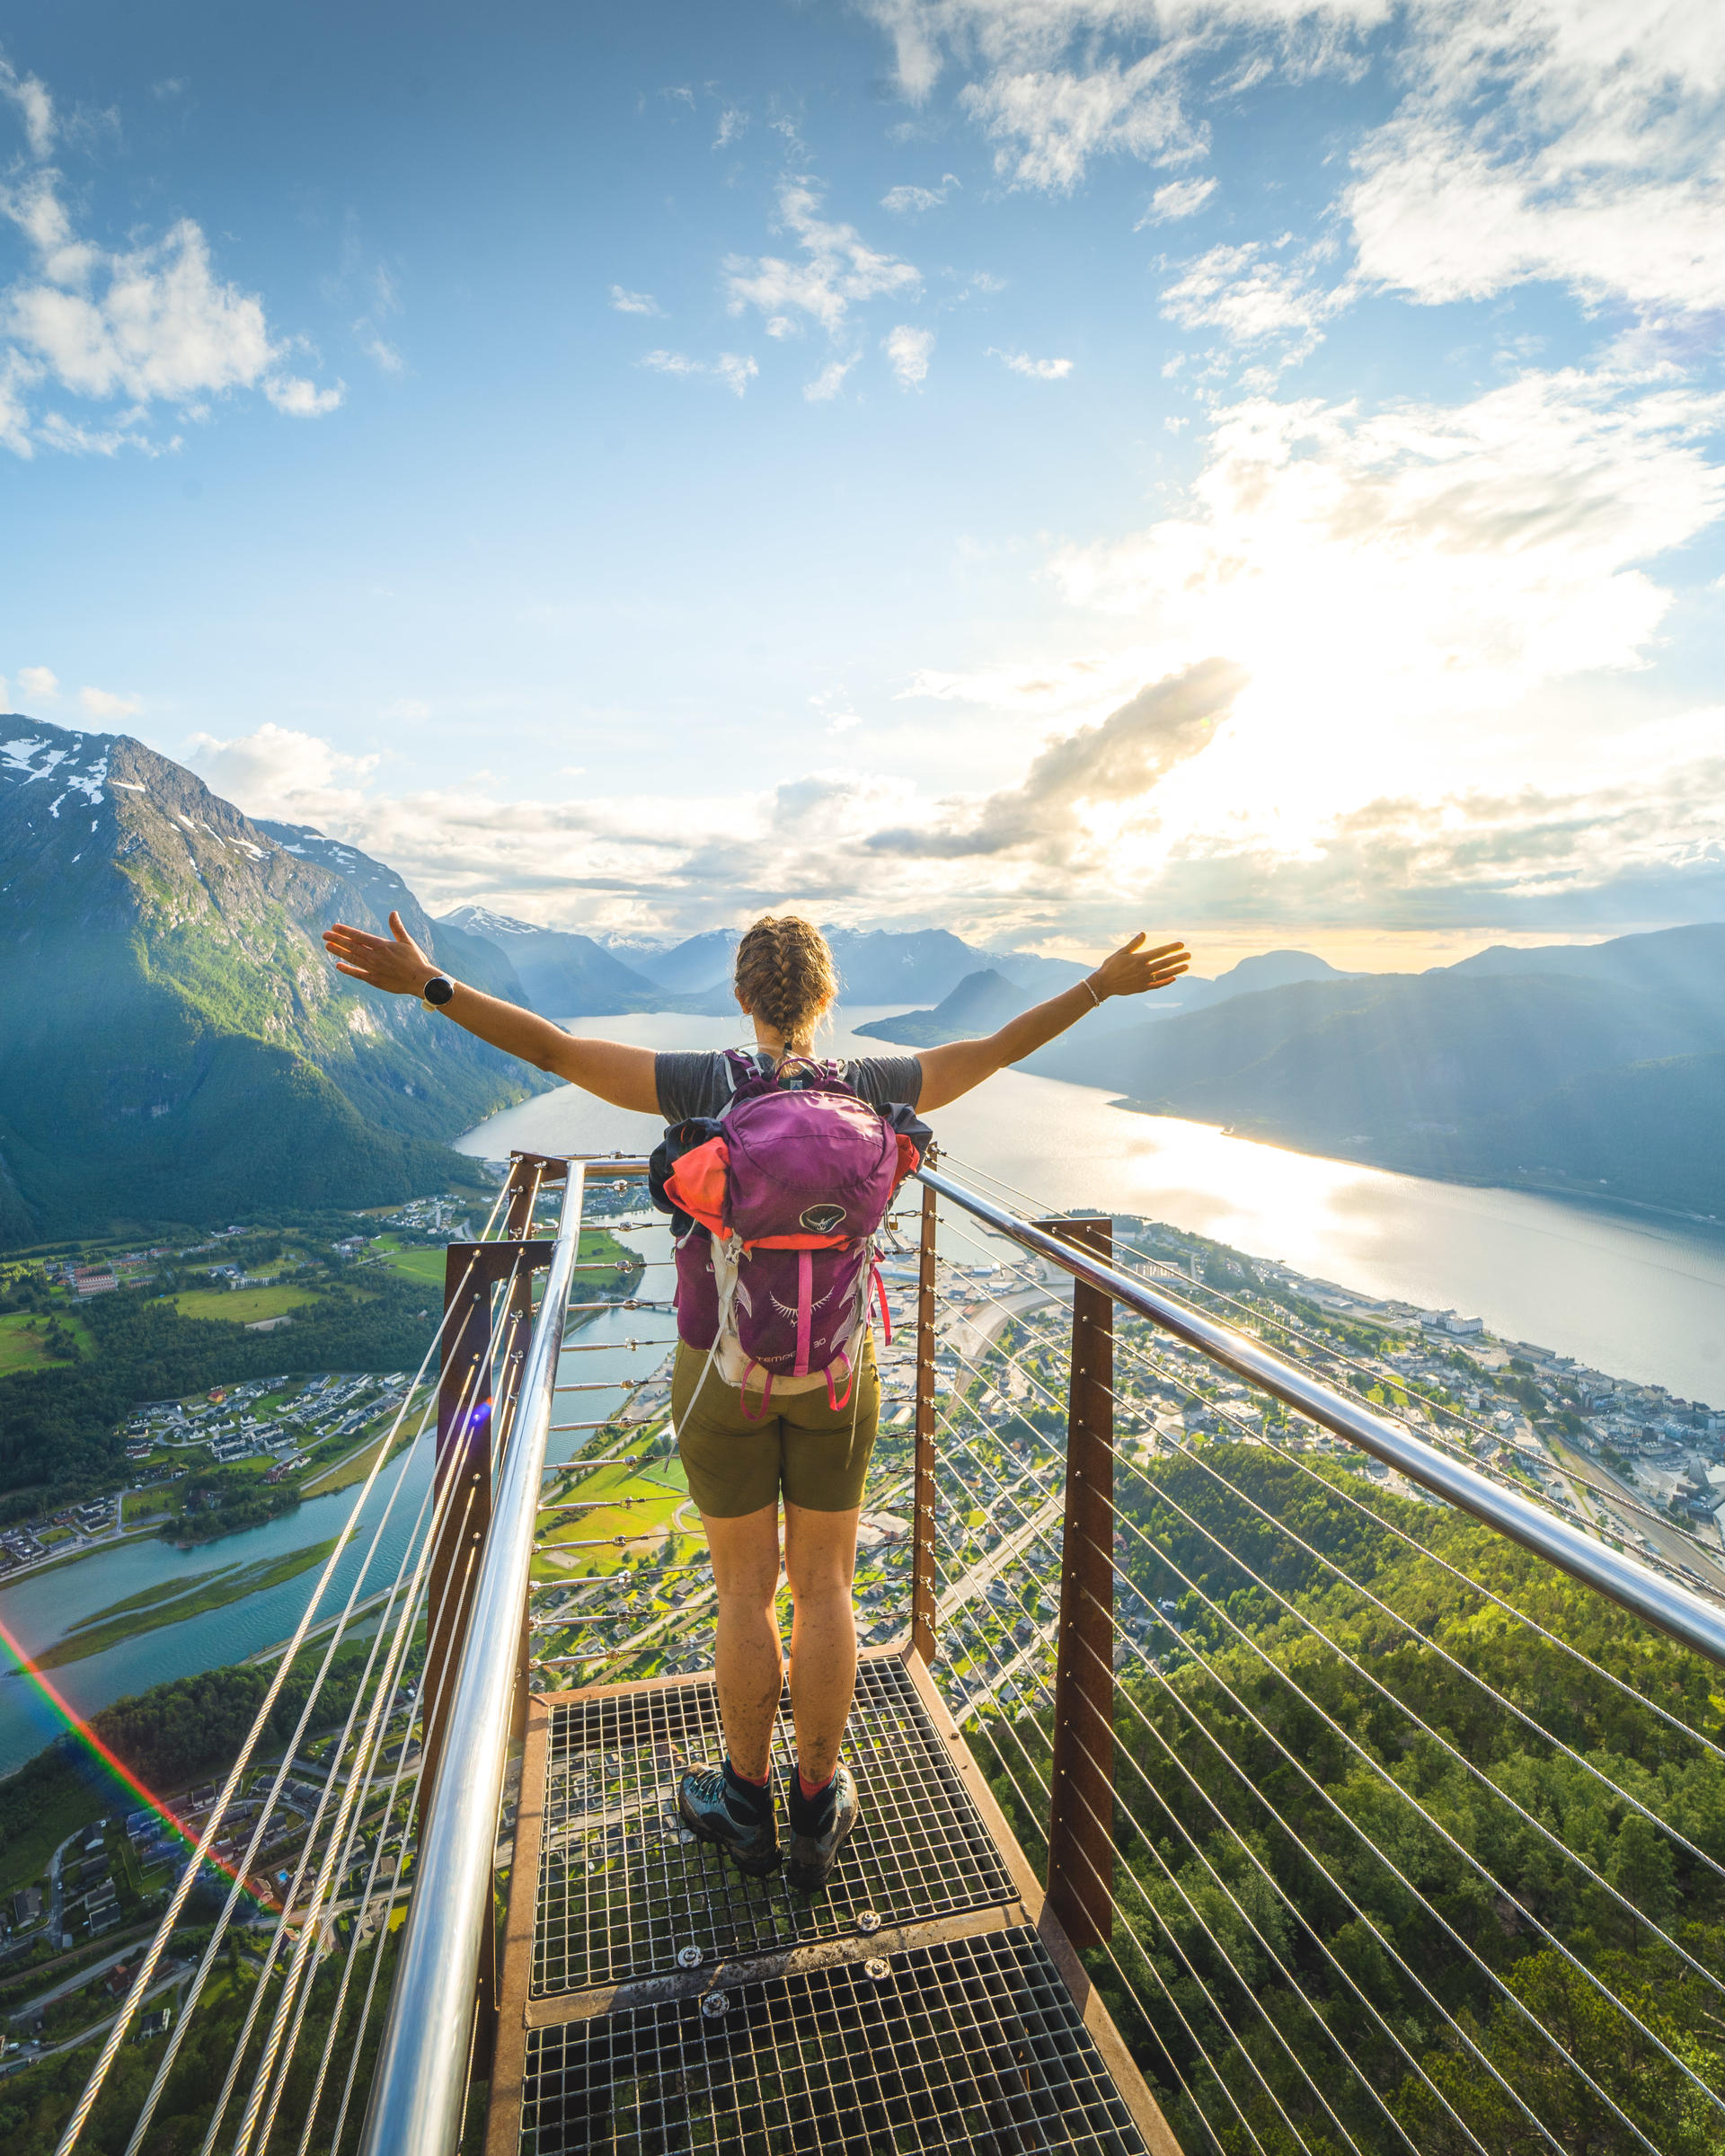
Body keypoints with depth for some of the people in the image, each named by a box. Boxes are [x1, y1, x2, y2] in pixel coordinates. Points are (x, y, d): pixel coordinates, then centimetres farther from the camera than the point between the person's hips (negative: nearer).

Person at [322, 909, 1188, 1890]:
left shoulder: (705, 1085, -15)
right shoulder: (866, 1089, -10)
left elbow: (554, 1049, -18)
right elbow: (999, 1047, -5)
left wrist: (430, 985, -13)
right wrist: (1105, 984, 4)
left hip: (725, 1374, -1)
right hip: (836, 1375, 1)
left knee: (746, 1589, 16)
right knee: (825, 1586, 16)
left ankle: (747, 1806, 36)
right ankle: (817, 1814, 33)